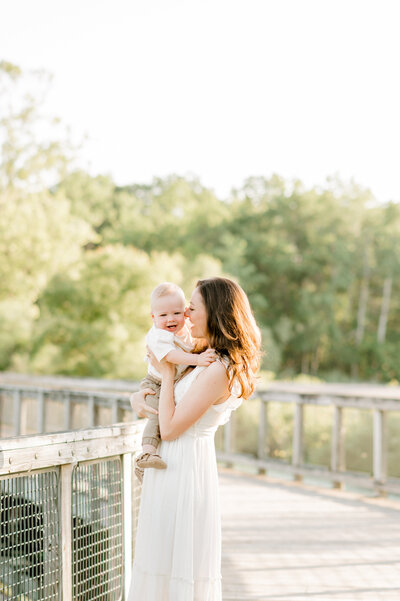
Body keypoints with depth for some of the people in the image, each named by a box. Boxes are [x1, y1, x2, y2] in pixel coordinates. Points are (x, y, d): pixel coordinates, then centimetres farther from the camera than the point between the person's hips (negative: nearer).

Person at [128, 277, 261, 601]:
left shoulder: (217, 372, -22)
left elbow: (170, 428, -20)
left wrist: (167, 373, -12)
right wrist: (138, 398, -3)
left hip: (184, 468, -9)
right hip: (175, 465, 9)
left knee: (177, 562, 2)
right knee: (161, 559, 18)